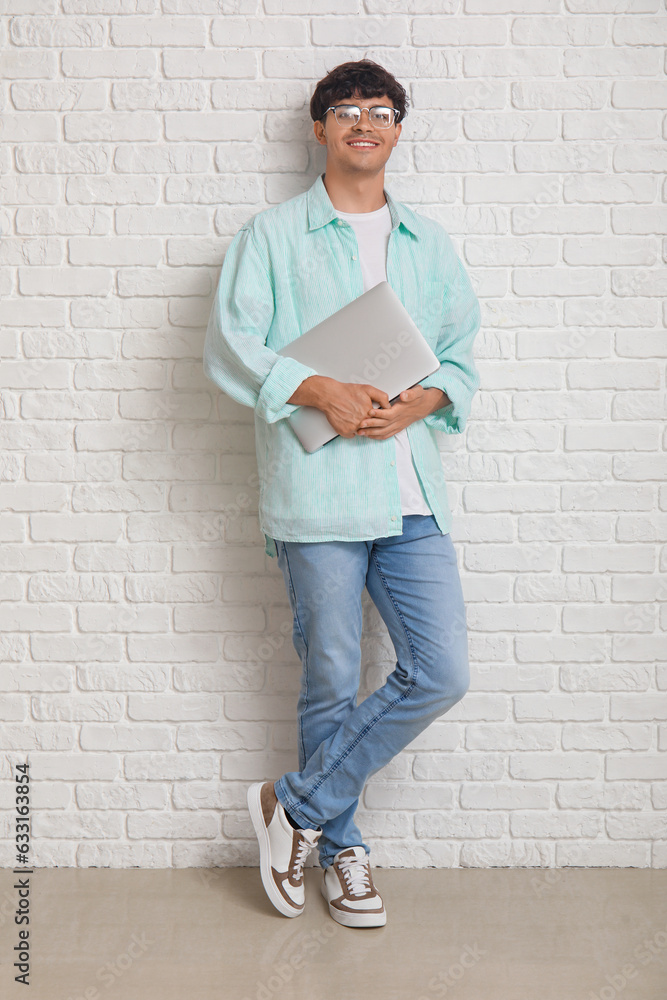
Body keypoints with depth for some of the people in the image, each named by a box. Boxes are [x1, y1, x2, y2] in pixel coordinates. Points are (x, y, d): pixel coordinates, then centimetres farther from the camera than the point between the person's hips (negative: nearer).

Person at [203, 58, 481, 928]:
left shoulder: (429, 241, 17)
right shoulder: (272, 235, 6)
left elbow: (462, 351, 15)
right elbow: (230, 347, -3)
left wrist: (423, 399, -6)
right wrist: (322, 392, -16)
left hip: (412, 490, 4)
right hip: (318, 491, -3)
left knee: (442, 672, -3)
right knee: (331, 683, 4)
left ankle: (299, 807, 12)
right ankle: (342, 847, 24)